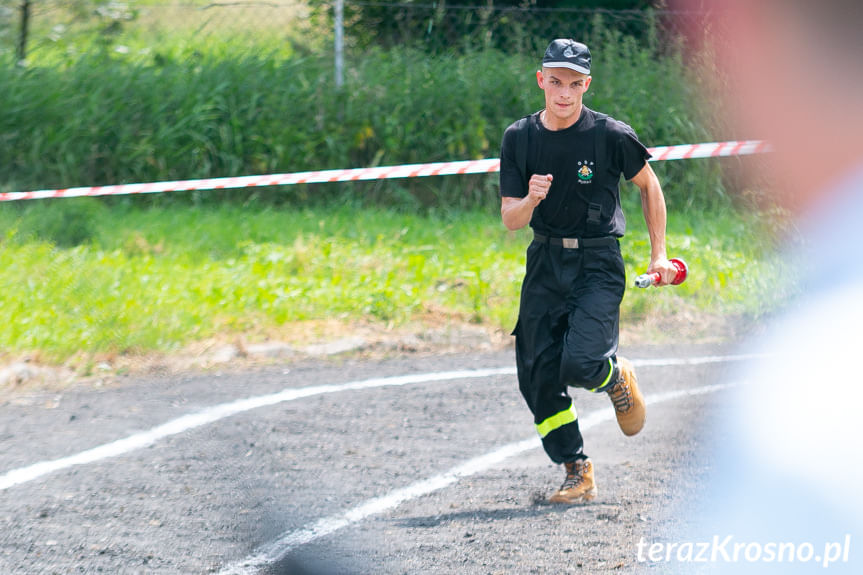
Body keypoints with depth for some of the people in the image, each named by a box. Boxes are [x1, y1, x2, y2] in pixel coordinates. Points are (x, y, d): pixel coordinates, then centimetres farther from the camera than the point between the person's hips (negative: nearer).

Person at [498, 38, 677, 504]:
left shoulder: (611, 135, -10)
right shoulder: (519, 138, -1)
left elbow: (649, 185, 7)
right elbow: (511, 220, 0)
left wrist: (659, 253, 8)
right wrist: (531, 199, -23)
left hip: (598, 264, -4)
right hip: (545, 264, 4)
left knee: (580, 364, -22)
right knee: (537, 376, -1)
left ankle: (617, 379, 15)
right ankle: (578, 474, 14)